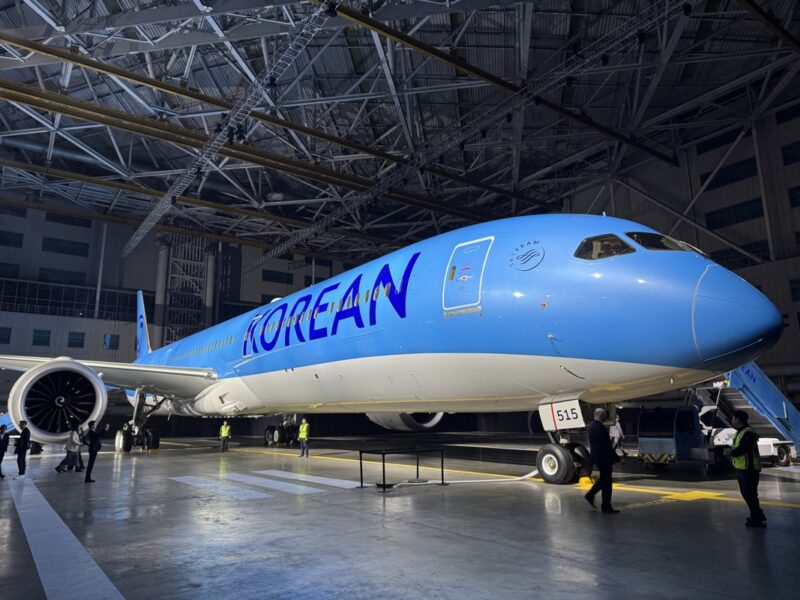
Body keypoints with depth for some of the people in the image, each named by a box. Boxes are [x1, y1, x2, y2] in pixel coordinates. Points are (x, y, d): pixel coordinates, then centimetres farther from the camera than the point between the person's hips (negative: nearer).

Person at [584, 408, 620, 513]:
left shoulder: (592, 425, 10)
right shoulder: (599, 427, -22)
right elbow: (605, 445, -23)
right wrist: (613, 458, -16)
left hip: (597, 456, 10)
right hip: (603, 458, -10)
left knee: (603, 479, 22)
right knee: (606, 481, 0)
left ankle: (590, 495, 25)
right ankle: (606, 506, 8)